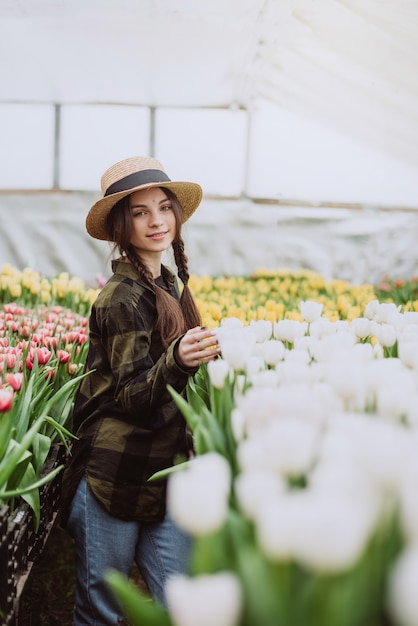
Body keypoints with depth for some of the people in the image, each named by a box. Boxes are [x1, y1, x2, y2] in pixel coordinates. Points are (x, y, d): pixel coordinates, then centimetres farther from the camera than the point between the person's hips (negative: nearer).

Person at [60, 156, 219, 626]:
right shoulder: (123, 296, -15)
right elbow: (134, 397, -19)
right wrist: (178, 360, -34)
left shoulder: (166, 285, 11)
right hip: (115, 478, -7)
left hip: (165, 476, 8)